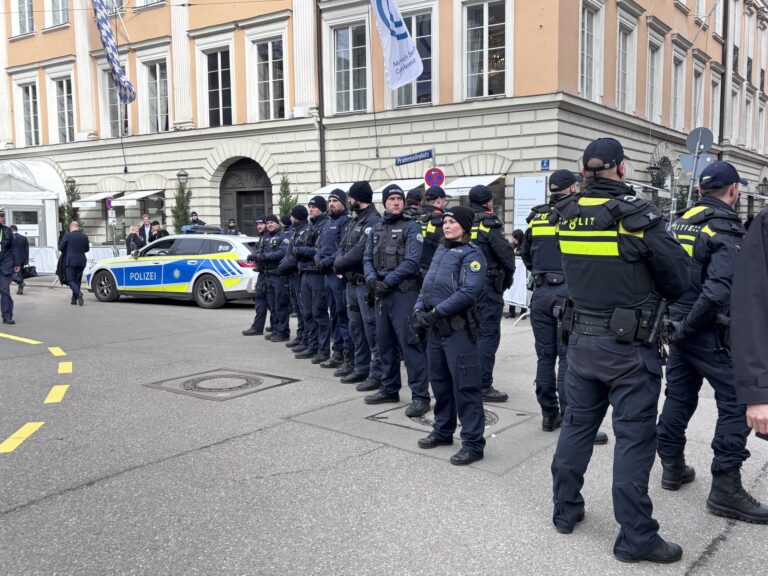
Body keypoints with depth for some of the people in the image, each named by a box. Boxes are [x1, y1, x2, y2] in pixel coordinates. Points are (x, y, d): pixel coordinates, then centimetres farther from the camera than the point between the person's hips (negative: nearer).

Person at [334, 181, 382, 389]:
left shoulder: (374, 221, -13)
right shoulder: (354, 222, 18)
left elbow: (360, 251, -21)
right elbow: (343, 246, 16)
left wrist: (339, 264, -9)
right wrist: (339, 263, -4)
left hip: (365, 284, -10)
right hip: (351, 282, 10)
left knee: (372, 329, -7)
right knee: (356, 327, 16)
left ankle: (377, 374, -2)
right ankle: (362, 369, 27)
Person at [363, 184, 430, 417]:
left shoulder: (411, 227, -4)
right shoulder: (377, 228, 16)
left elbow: (411, 261, -14)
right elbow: (367, 258, 13)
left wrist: (388, 281, -16)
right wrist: (372, 279, -6)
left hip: (404, 292, -7)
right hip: (381, 293, 7)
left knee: (409, 342, -9)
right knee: (385, 342, 13)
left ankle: (420, 395, -5)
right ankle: (389, 389, 26)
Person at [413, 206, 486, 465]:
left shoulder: (471, 254, -7)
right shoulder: (441, 250, 16)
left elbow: (469, 293, -19)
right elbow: (427, 284, 17)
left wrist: (436, 312, -20)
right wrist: (419, 309, 0)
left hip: (458, 329, -8)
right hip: (435, 328, 8)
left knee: (465, 387, -5)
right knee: (439, 381, 16)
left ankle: (473, 443, 1)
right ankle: (443, 431, 31)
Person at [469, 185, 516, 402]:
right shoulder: (489, 223, -11)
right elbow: (505, 253, -15)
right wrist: (508, 278, 2)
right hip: (488, 284, -7)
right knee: (488, 334, -3)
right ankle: (483, 386, -4)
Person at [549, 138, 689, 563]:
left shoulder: (568, 215, 0)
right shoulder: (637, 215, -15)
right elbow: (677, 280, -8)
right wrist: (645, 288, 10)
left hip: (581, 339, 6)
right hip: (629, 347, -5)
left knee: (577, 425, 16)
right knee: (634, 438, 2)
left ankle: (565, 510, 29)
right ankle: (635, 538, 10)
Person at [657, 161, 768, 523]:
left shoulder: (681, 222, 7)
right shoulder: (727, 230, -16)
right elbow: (718, 290, -27)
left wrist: (677, 323, 13)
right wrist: (688, 327, -16)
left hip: (681, 326, 8)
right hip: (710, 333, -8)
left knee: (679, 397, 16)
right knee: (737, 405, 0)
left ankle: (673, 467, 27)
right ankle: (725, 489, 2)